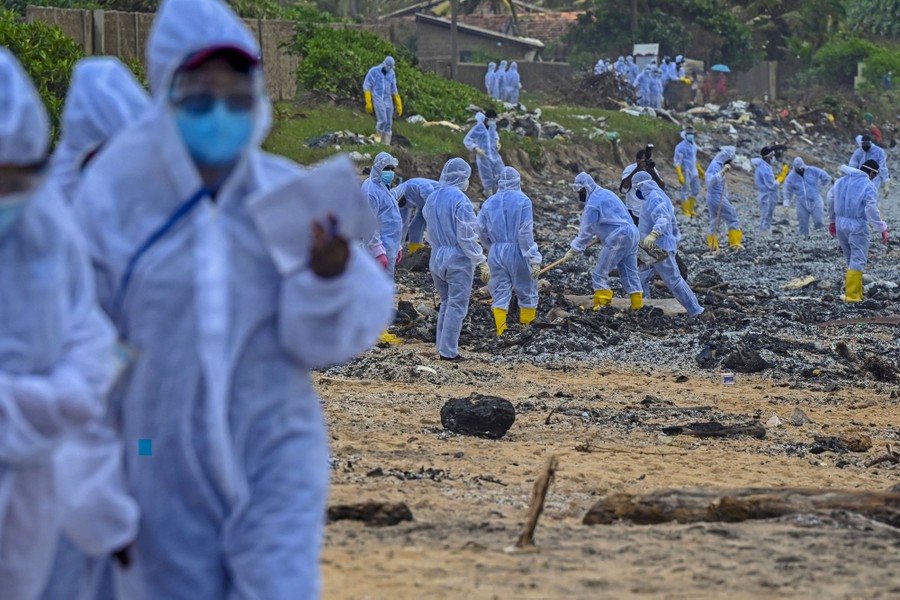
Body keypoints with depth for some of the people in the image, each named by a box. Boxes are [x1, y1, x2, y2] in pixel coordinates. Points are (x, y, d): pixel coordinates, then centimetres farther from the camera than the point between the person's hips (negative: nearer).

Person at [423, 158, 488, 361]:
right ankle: (448, 351, -1)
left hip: (437, 259, 7)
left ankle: (442, 344, 22)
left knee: (446, 302, 20)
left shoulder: (432, 199, 7)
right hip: (458, 260, -7)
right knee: (456, 306, -1)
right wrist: (481, 262, -13)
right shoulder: (460, 201, -16)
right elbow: (467, 237, -17)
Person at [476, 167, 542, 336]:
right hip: (517, 252, -4)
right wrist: (534, 259, -14)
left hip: (496, 254, 4)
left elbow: (482, 233, 8)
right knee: (527, 292, 11)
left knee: (500, 293, 8)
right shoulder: (523, 201, -9)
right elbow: (525, 233, -15)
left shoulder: (489, 203, 6)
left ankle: (500, 331, -1)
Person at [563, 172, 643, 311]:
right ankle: (638, 306, 13)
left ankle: (601, 306, -10)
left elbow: (586, 231, -8)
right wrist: (598, 236, 26)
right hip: (632, 234, 9)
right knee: (630, 272, 13)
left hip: (617, 239, -9)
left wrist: (574, 250, 0)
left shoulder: (593, 203, -11)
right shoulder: (606, 194, 18)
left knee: (600, 274, -4)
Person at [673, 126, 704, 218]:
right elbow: (677, 162, -16)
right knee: (686, 192, 0)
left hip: (694, 172, 8)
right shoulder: (680, 147, -15)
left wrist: (700, 170, 26)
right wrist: (680, 176, -22)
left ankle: (691, 209, 25)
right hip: (686, 172, -8)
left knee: (696, 191, 12)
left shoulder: (693, 145, 9)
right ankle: (686, 212, 9)